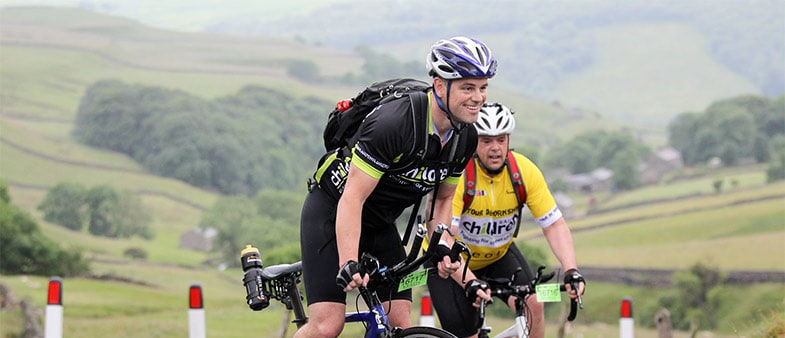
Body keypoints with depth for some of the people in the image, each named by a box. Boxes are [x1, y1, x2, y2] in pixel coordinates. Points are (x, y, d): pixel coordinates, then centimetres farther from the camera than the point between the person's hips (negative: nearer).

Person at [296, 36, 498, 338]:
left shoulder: (466, 138, -7)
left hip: (380, 223, 7)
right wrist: (349, 265, -38)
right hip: (332, 209, -7)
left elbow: (443, 198, 9)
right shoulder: (393, 124, -31)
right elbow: (352, 198, -30)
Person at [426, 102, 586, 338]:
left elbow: (555, 225, -18)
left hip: (499, 254, 3)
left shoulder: (525, 171, -20)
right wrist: (470, 282, -51)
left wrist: (571, 271, -33)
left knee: (532, 305, -21)